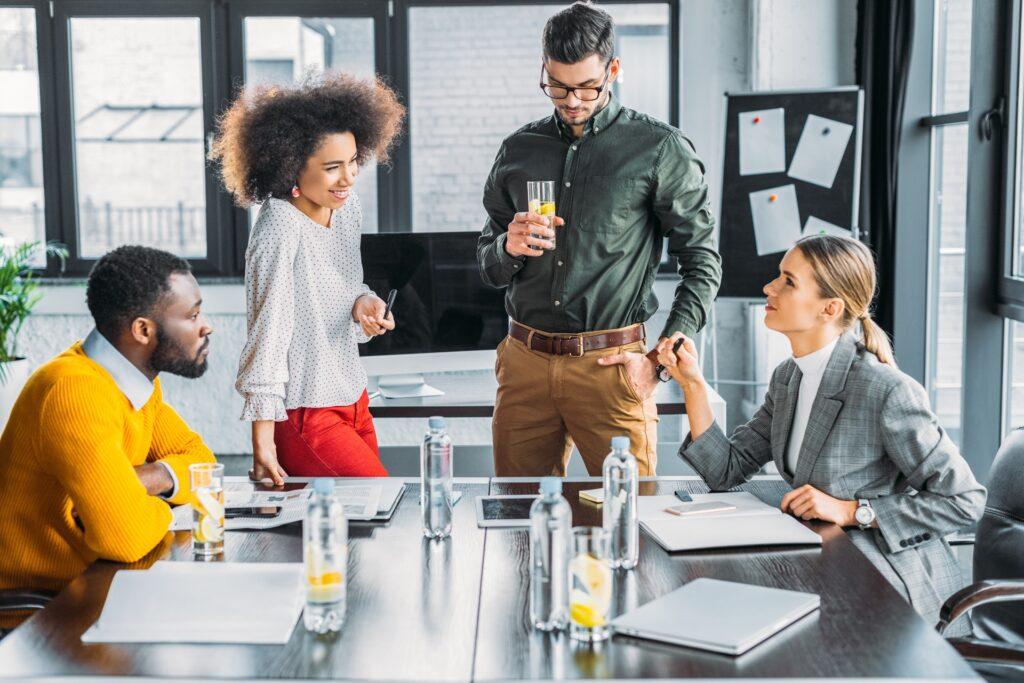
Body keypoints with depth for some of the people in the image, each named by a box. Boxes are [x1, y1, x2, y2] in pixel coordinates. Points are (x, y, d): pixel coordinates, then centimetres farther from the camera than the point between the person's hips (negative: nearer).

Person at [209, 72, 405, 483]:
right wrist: (262, 442, -21)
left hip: (352, 401, 8)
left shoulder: (347, 207, 3)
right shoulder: (280, 230, -21)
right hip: (305, 415, -8)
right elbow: (268, 335, -21)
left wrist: (363, 303, -8)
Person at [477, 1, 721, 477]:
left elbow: (702, 263, 1)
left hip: (611, 366, -3)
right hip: (525, 362, 4)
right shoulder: (518, 150, 12)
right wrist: (509, 249, -5)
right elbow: (488, 267, 18)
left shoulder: (660, 149, 1)